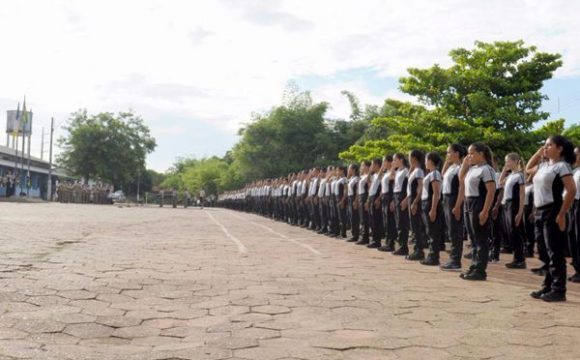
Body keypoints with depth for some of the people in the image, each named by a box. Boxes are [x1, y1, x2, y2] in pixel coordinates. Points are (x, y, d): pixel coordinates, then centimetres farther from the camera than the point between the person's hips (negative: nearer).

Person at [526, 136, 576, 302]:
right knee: (547, 252, 12)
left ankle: (559, 290, 2)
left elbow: (572, 190, -18)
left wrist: (561, 214, -20)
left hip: (552, 212, -8)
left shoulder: (561, 166, -10)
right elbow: (528, 168, 32)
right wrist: (538, 152, 17)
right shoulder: (544, 165, 13)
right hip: (540, 211, 8)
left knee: (555, 252, -3)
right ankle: (548, 287, 20)